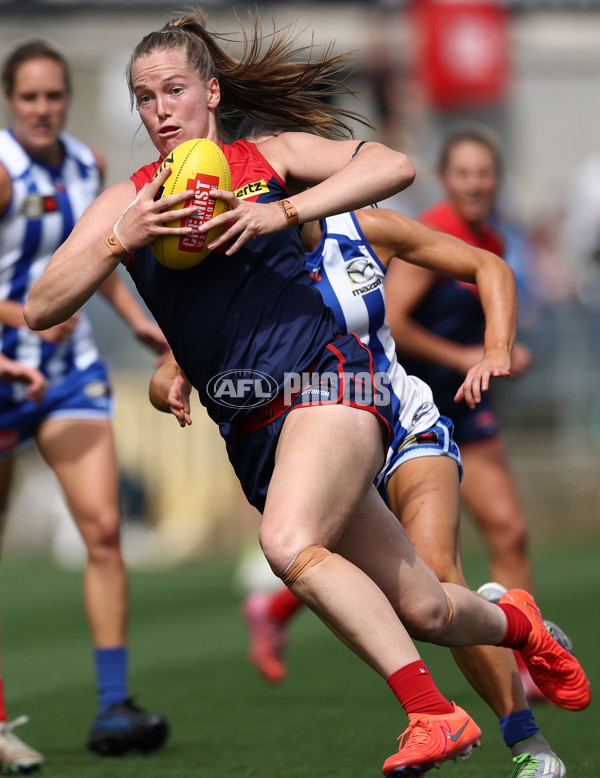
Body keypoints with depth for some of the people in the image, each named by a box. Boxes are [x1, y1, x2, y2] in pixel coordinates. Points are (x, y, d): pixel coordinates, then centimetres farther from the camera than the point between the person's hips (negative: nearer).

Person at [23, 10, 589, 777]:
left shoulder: (269, 159, 6)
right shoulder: (128, 202, 10)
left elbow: (394, 166, -8)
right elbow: (41, 308, 0)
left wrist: (283, 211, -18)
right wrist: (123, 238, -14)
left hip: (325, 377, -4)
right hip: (250, 431, 4)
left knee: (291, 545, -32)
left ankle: (434, 714, -27)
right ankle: (515, 623, 36)